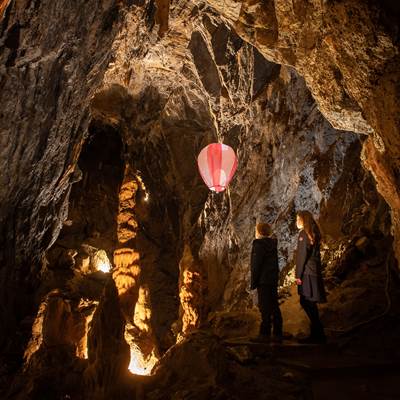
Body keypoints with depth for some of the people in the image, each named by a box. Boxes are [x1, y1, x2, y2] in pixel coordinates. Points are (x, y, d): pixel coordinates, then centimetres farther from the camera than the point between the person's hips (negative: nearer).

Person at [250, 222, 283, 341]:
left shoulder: (259, 244, -13)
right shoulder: (273, 244, 11)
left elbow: (256, 265, -15)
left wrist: (253, 282, -11)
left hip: (263, 280, -8)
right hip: (273, 279, 8)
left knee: (265, 307, -3)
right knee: (274, 306, 11)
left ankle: (265, 333, 2)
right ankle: (277, 333, 16)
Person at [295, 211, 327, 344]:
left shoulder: (304, 234, -12)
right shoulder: (314, 233, 14)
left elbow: (302, 256, -16)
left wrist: (298, 275, -12)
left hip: (307, 273, -9)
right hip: (314, 272, 9)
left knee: (307, 302, -2)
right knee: (309, 303, 13)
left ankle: (317, 335, 4)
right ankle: (317, 334, 20)